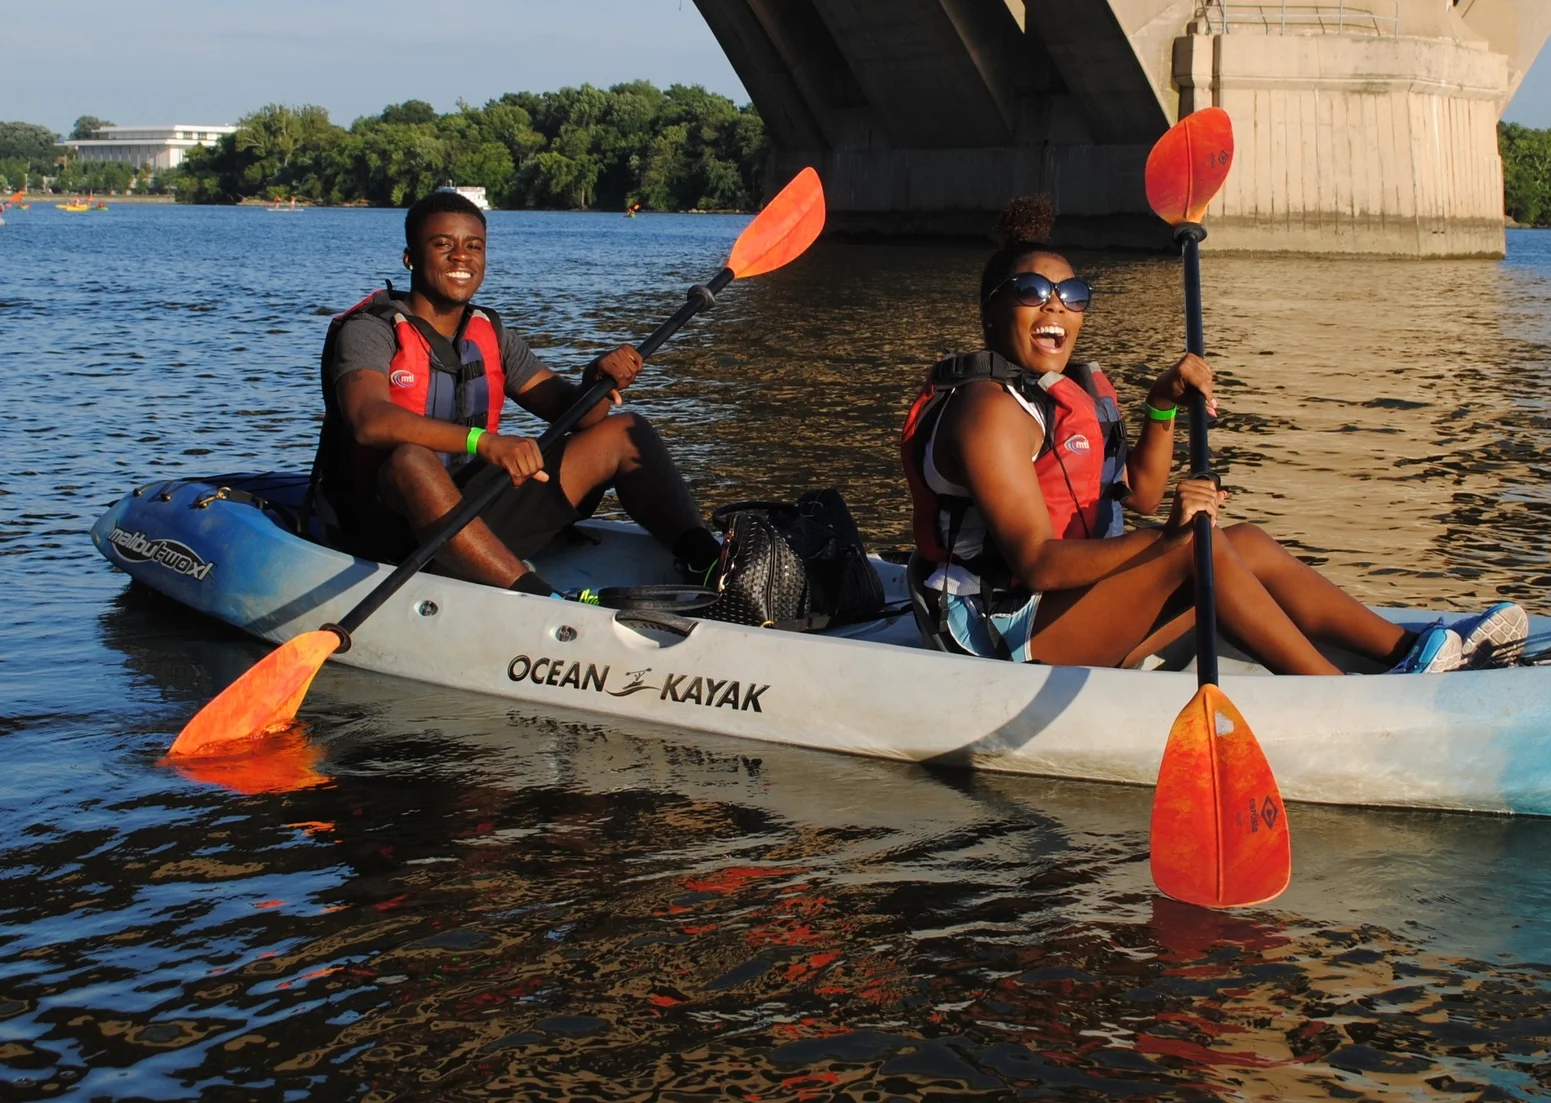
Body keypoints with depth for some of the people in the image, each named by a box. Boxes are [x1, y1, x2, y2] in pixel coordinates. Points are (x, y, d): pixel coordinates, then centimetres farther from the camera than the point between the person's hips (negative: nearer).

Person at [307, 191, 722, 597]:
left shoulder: (490, 336, 12)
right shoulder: (370, 330, -8)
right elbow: (369, 420, -28)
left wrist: (598, 381, -20)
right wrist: (482, 441, -41)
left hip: (479, 518, 7)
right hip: (384, 529, -6)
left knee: (623, 433, 0)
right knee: (411, 461, -41)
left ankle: (702, 559, -26)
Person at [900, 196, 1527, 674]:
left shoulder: (1072, 391, 14)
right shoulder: (989, 411, -17)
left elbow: (1139, 491, 18)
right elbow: (1036, 563, -26)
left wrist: (1163, 407, 2)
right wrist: (1163, 539, -35)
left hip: (1067, 608, 10)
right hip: (1012, 635, -10)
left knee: (1248, 544, 4)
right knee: (1199, 546, -21)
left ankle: (1405, 652, 4)